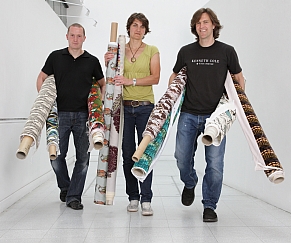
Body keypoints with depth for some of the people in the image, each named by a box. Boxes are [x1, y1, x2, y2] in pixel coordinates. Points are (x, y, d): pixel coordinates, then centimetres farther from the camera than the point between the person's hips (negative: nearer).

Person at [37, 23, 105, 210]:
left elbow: (103, 84, 17)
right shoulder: (56, 57, 7)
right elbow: (42, 78, 14)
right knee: (57, 156, 2)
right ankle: (65, 187, 28)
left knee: (83, 157, 1)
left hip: (84, 115, 0)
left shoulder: (92, 61, 8)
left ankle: (74, 196, 12)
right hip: (60, 113, 0)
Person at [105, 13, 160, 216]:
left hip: (145, 106, -2)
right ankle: (133, 197, 16)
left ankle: (146, 200, 1)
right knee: (128, 154, 4)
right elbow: (113, 79, 14)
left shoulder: (152, 51, 6)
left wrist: (131, 81, -18)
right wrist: (108, 64, -4)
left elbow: (155, 78, -6)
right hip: (124, 106, 2)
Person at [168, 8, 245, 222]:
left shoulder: (227, 51, 3)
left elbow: (239, 78, 14)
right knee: (182, 157, 3)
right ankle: (190, 184, 36)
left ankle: (210, 206, 12)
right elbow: (174, 76, 21)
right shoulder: (186, 51, 7)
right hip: (189, 114, 2)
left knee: (215, 163, -5)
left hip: (215, 116, -2)